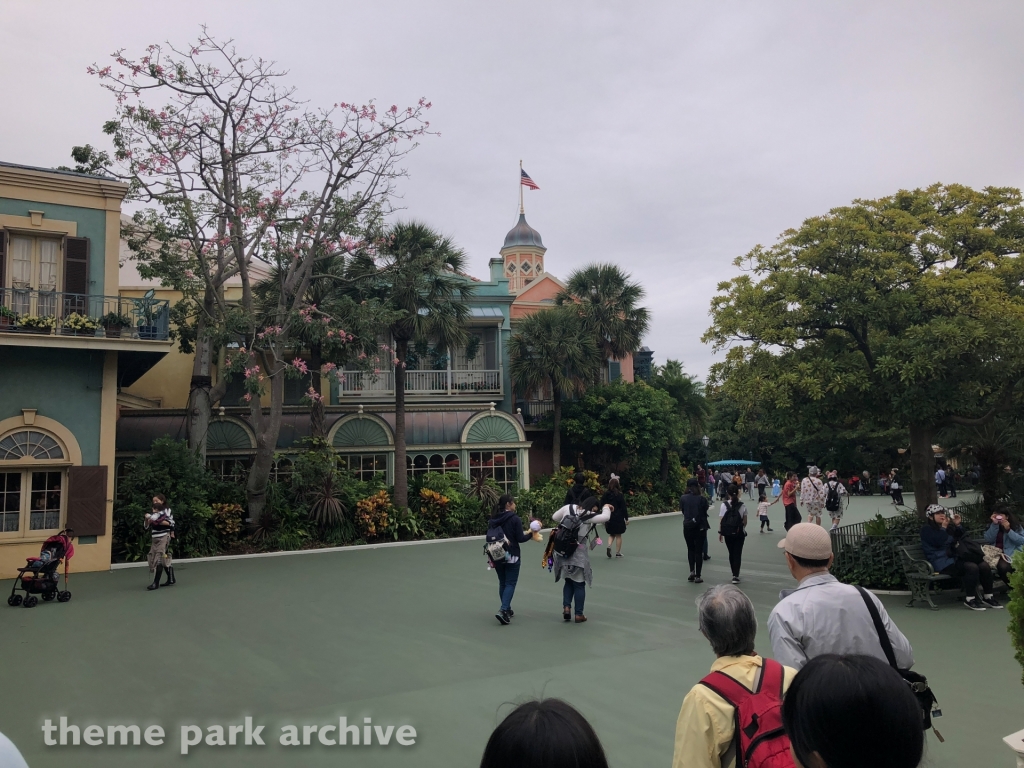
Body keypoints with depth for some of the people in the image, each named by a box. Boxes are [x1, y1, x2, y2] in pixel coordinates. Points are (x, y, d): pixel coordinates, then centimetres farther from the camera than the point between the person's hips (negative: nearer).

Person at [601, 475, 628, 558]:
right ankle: (618, 552, 12)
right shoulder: (619, 495, -10)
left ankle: (609, 546, -7)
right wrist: (626, 518, 2)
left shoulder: (605, 494, -2)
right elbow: (623, 508, -8)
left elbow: (602, 506, 2)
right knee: (618, 535, 8)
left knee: (611, 534, 18)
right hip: (618, 518, -3)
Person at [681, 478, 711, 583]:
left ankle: (692, 571, 6)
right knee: (699, 551, 5)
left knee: (690, 549, 19)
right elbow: (705, 510, -3)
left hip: (687, 526, 2)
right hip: (700, 527, -2)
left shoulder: (683, 498, -5)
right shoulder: (702, 498, -12)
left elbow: (682, 510, 1)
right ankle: (697, 576, 6)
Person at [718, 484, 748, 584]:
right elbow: (745, 521, 1)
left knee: (731, 553, 16)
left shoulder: (724, 505, -7)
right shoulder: (742, 506, -5)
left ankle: (734, 574, 26)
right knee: (737, 554, 4)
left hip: (727, 533, 1)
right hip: (739, 533, -1)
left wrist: (720, 532, 2)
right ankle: (736, 576, -5)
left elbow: (721, 520, -7)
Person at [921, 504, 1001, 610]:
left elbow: (963, 537, 21)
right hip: (943, 562, -7)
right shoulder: (926, 529, 0)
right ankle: (970, 599, -21)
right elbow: (939, 542, -15)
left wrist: (958, 525, 9)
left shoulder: (950, 526, 22)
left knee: (984, 565, -16)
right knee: (972, 567, -30)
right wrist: (943, 528, -9)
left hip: (956, 558, 7)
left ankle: (988, 597, -6)